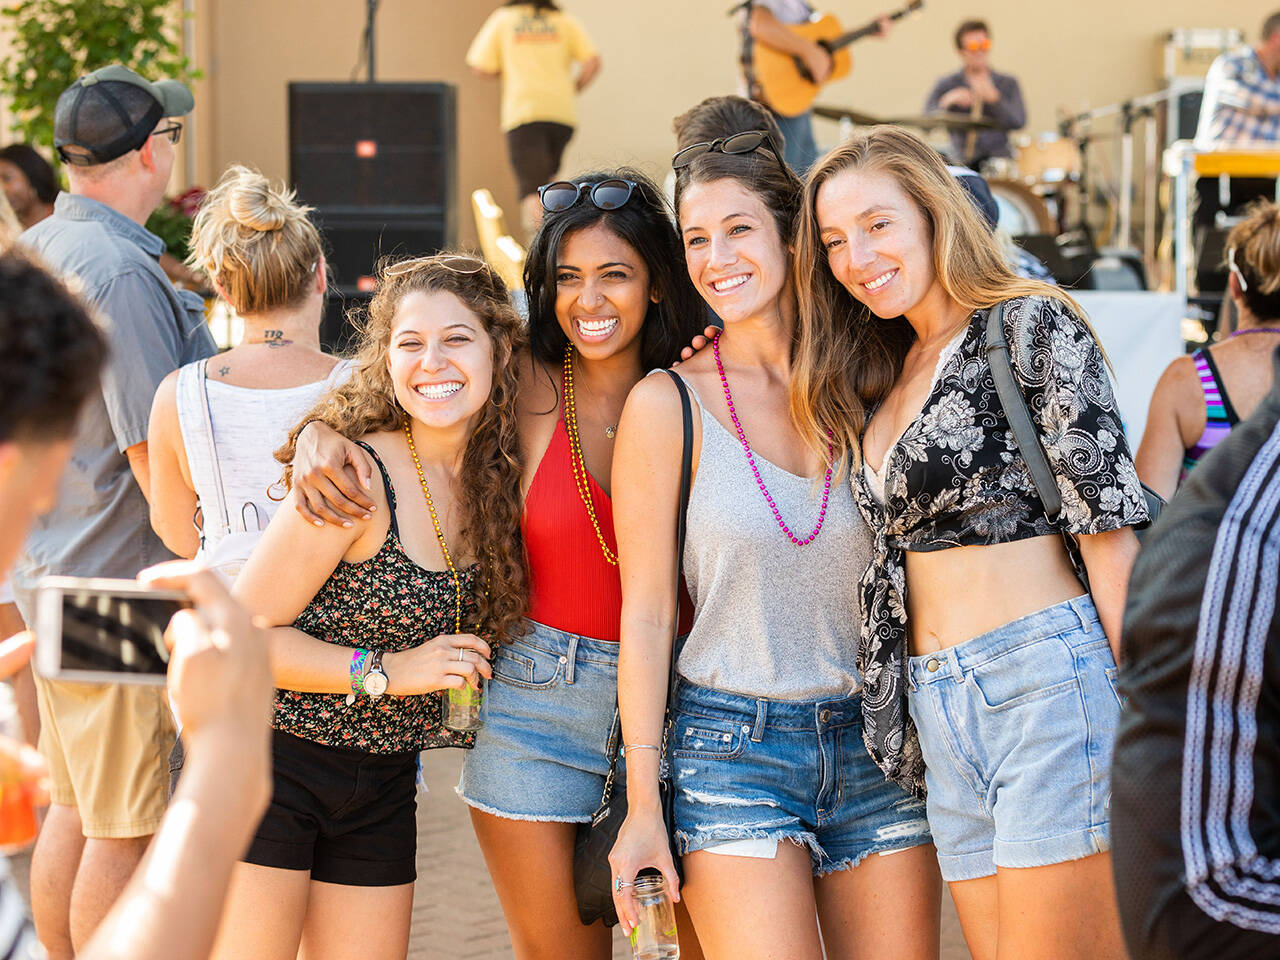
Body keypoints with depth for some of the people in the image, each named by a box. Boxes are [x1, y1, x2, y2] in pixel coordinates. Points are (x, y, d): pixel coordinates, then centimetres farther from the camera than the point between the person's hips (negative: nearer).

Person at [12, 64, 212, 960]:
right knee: (124, 826, 1)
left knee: (75, 805, 19)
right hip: (122, 584, -10)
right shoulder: (120, 271, -21)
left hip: (52, 572, 10)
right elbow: (154, 456, -21)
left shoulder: (33, 250, 9)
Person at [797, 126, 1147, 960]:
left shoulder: (1030, 326, -3)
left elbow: (1108, 517, -8)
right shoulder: (883, 374, 19)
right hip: (939, 708, 7)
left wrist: (1138, 696, -13)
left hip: (1049, 677, -7)